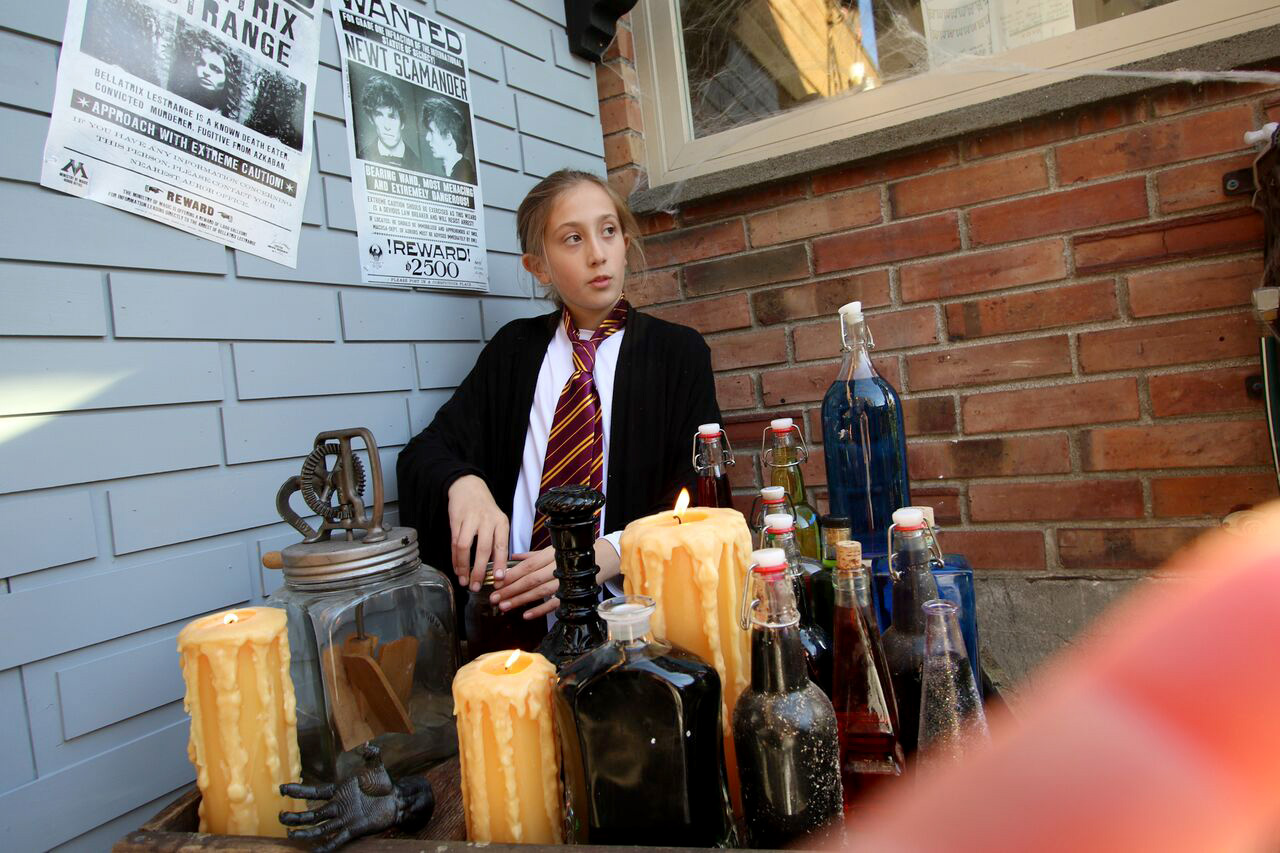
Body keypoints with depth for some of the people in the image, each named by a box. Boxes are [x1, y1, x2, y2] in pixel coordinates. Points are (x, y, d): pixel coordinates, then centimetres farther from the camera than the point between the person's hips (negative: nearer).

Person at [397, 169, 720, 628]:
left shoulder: (679, 352, 6)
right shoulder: (513, 350, 13)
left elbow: (698, 495, -2)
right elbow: (421, 452, 9)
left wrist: (610, 553, -20)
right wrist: (463, 483, -15)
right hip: (515, 608, 4)